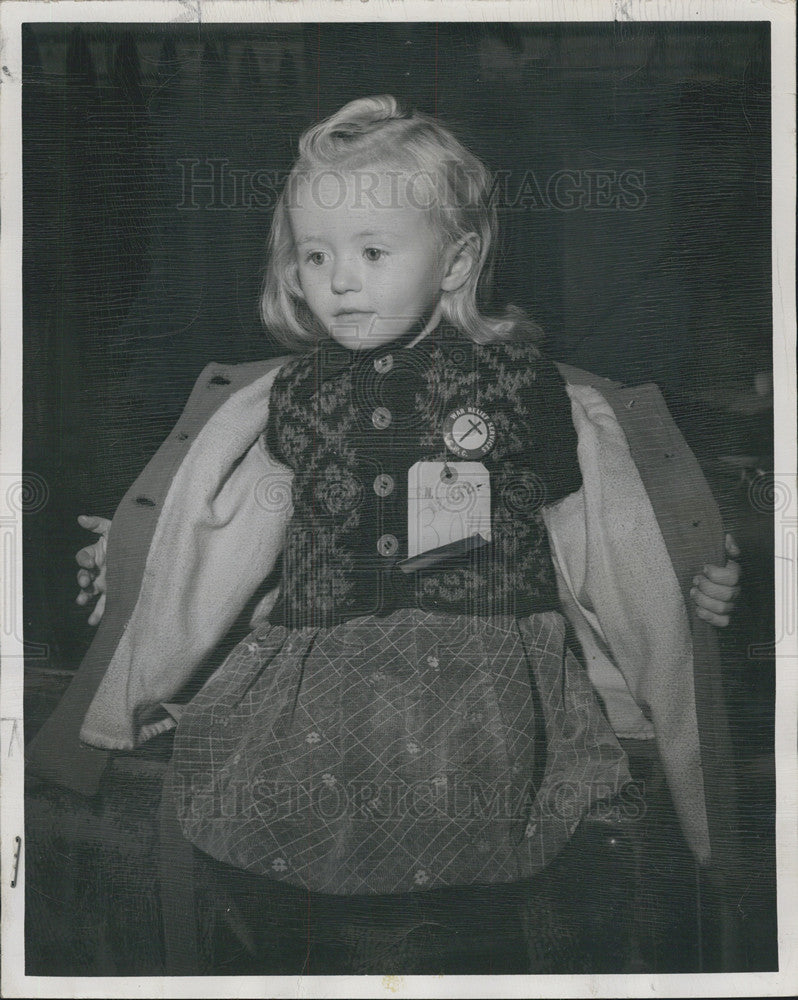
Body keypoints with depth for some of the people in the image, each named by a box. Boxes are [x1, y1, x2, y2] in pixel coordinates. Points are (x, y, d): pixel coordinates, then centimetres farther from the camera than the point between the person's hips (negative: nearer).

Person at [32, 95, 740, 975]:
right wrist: (131, 557, 23)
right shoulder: (294, 394, 12)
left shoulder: (515, 376, 4)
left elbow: (575, 525, 10)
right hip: (319, 666, 4)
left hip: (481, 664, -3)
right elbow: (238, 535, 22)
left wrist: (688, 591, 6)